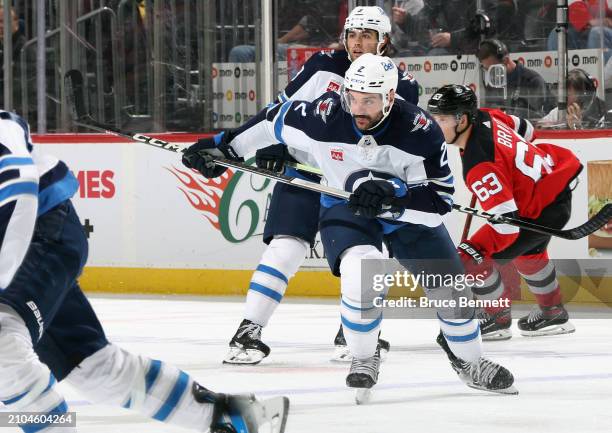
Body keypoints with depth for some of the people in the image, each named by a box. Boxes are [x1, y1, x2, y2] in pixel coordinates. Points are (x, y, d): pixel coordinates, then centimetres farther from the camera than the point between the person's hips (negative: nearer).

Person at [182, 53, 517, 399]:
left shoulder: (420, 130, -30)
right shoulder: (323, 116, -27)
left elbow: (439, 200, -28)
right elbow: (275, 121, -8)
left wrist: (391, 197, -44)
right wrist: (222, 146, -4)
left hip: (408, 211, 1)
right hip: (345, 208, -1)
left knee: (449, 287, 2)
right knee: (362, 273, -31)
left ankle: (470, 363, 31)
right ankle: (364, 358, -6)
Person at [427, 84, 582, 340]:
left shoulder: (479, 167, -32)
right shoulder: (484, 118, -6)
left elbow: (505, 222, -34)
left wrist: (470, 253, -32)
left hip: (544, 210, -10)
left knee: (472, 261, -9)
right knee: (528, 252, 36)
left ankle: (497, 319, 12)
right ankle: (554, 313, 53)